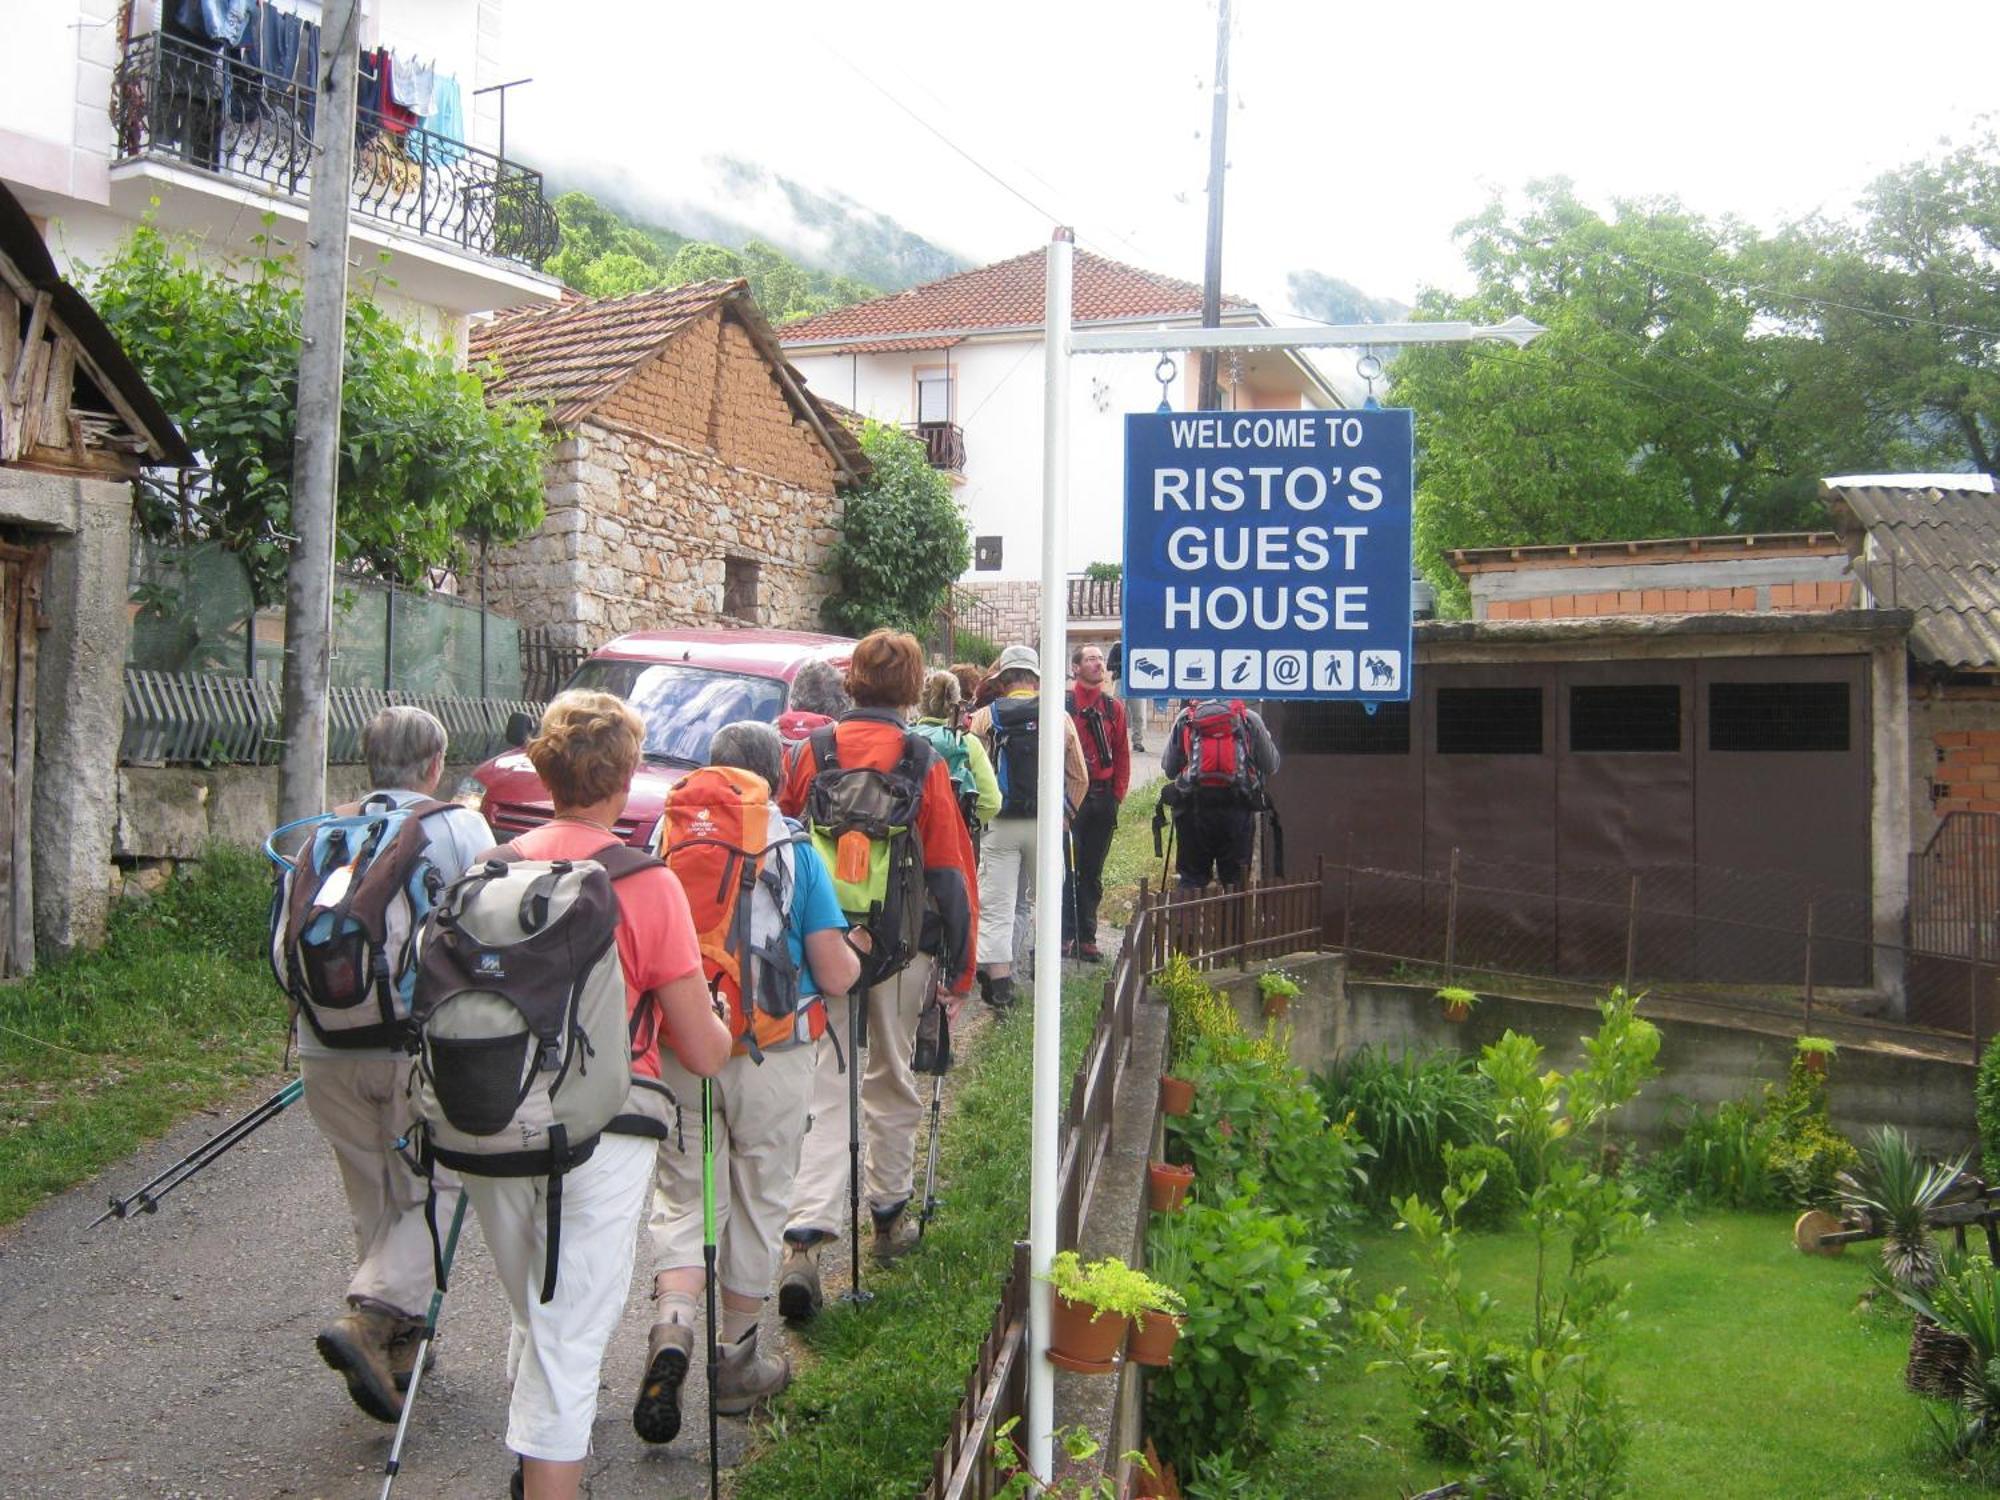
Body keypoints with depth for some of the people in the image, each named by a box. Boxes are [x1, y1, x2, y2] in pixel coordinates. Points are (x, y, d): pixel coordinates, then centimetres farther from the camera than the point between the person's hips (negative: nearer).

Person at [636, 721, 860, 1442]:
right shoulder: (797, 854, -7)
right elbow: (836, 976, -8)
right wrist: (853, 955, 14)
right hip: (772, 1058, -1)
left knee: (684, 1196, 13)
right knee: (757, 1204, 13)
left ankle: (671, 1329, -10)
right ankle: (738, 1363, 24)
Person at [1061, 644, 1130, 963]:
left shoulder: (1113, 708, 11)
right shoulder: (1062, 704, -3)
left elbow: (1122, 754, 12)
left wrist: (1117, 794, 5)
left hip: (1103, 797, 5)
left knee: (1093, 872, 9)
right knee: (1067, 868, -6)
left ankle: (1086, 938, 15)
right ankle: (1064, 935, 0)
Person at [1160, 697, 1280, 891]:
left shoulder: (1184, 717, 8)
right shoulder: (1249, 718, 7)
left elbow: (1168, 768, 9)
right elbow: (1271, 767, 10)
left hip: (1194, 804, 0)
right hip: (1237, 806, 0)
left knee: (1192, 877, 10)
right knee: (1235, 879, 10)